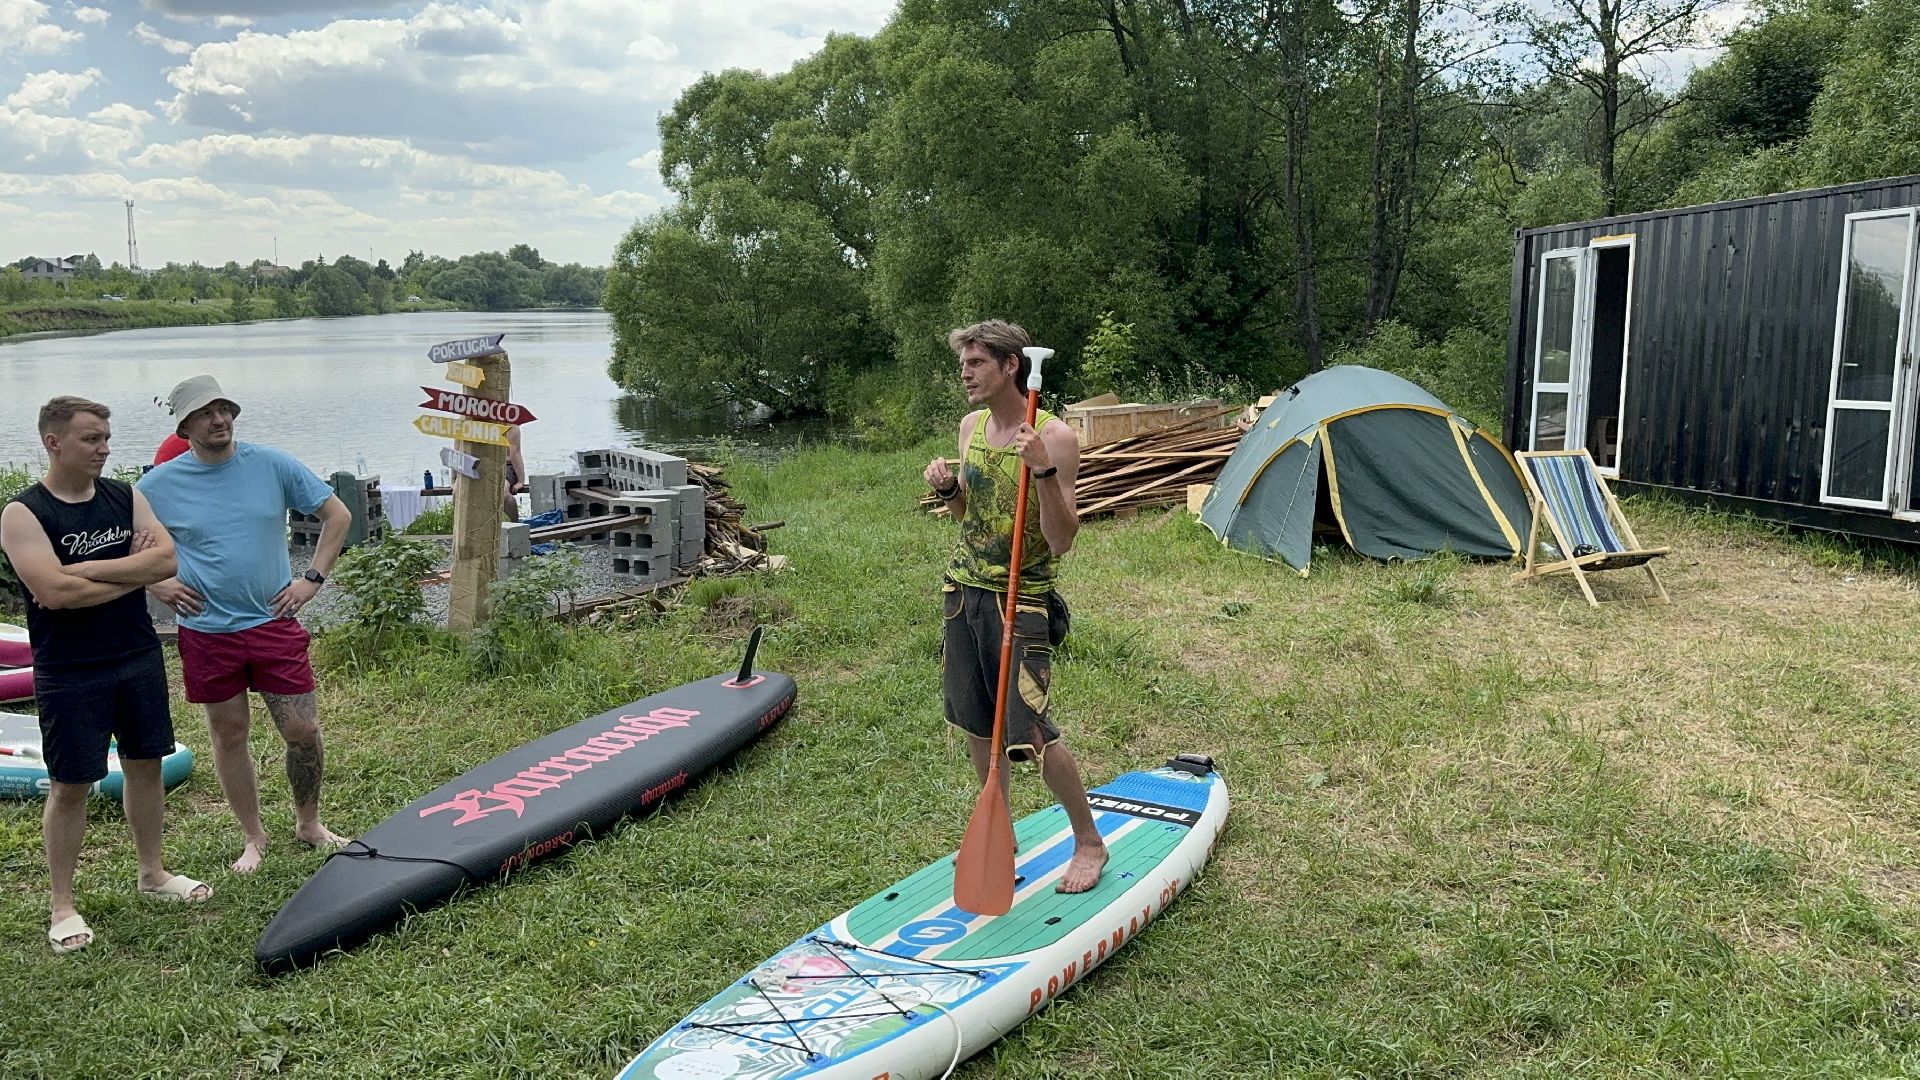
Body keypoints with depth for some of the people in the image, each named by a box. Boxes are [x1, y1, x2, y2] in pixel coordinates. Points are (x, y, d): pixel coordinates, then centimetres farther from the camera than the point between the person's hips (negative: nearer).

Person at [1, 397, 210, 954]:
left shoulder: (124, 497, 4)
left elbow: (167, 558, -9)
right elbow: (54, 592, -23)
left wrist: (88, 571, -18)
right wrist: (133, 571, -12)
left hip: (139, 659, 5)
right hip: (70, 674, -5)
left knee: (145, 763, 14)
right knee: (71, 784, 2)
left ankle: (153, 872, 31)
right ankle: (63, 906, 15)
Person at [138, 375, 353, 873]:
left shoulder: (273, 465, -3)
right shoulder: (159, 484, -3)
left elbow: (337, 515, 4)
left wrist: (312, 579, -2)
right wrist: (155, 583, -3)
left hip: (274, 622, 0)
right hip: (207, 631, 0)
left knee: (303, 730, 2)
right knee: (229, 735, 10)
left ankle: (309, 822, 25)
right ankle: (254, 837, 27)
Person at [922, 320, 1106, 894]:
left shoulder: (1054, 436, -15)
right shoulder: (971, 426, 6)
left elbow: (1062, 540, -18)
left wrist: (1045, 472, -31)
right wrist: (947, 486, -3)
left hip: (1021, 599, -7)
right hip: (963, 588, 7)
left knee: (1031, 733, -8)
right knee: (976, 724, 14)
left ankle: (1089, 843, 12)